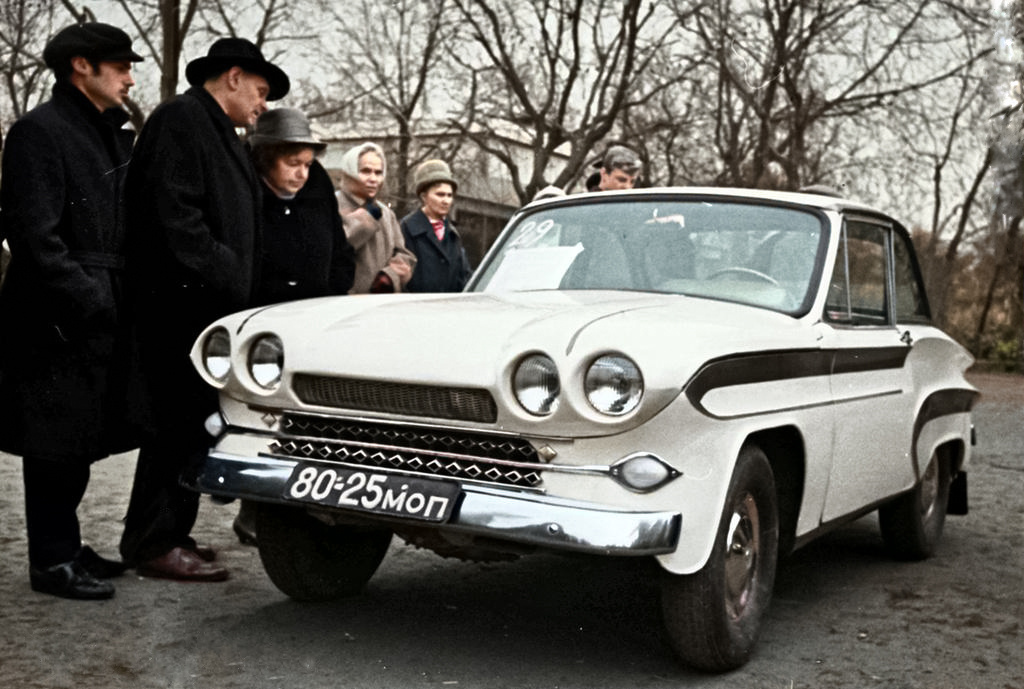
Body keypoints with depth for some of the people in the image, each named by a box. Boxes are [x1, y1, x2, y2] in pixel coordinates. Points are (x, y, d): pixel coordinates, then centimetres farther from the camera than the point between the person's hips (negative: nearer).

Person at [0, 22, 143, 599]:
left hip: (101, 318, 8)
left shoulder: (113, 135, 16)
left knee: (78, 443, 15)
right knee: (56, 443, 0)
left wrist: (117, 298, 10)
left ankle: (65, 547, 26)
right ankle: (51, 562, 9)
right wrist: (86, 298, -18)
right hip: (56, 321, -8)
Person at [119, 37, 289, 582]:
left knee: (190, 423, 11)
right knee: (180, 421, -8)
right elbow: (173, 212, -18)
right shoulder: (181, 119, -7)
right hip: (180, 303, -10)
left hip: (207, 306, 10)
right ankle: (154, 543, -1)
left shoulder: (216, 131, 25)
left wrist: (232, 287, 16)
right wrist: (221, 280, -18)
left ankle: (170, 535, 18)